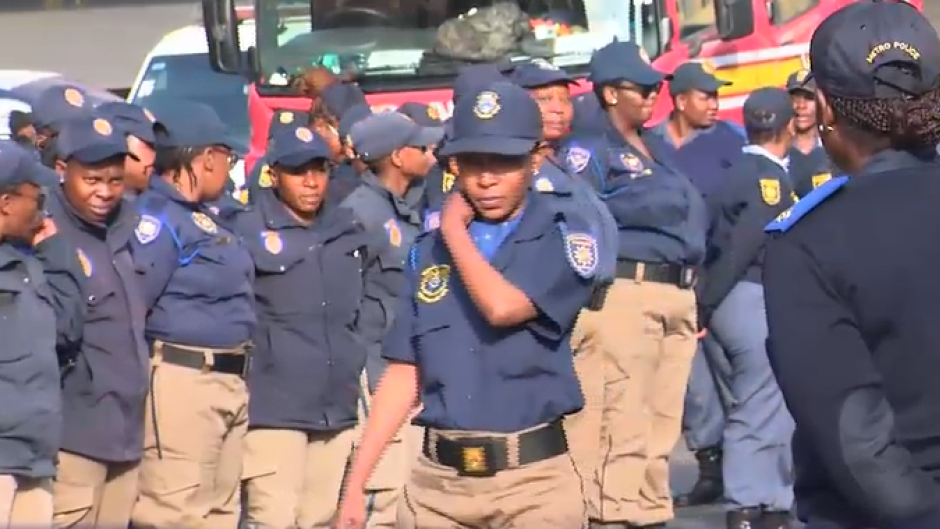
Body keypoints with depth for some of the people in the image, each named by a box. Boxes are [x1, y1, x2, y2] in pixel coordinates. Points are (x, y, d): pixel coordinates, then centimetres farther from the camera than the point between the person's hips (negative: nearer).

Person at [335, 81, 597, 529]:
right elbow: (403, 375, 12)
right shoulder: (429, 251, 12)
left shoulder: (566, 239, -1)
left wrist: (456, 231, -3)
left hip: (532, 478, -4)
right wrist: (355, 484, 6)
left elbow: (502, 307, -19)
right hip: (438, 479, 4)